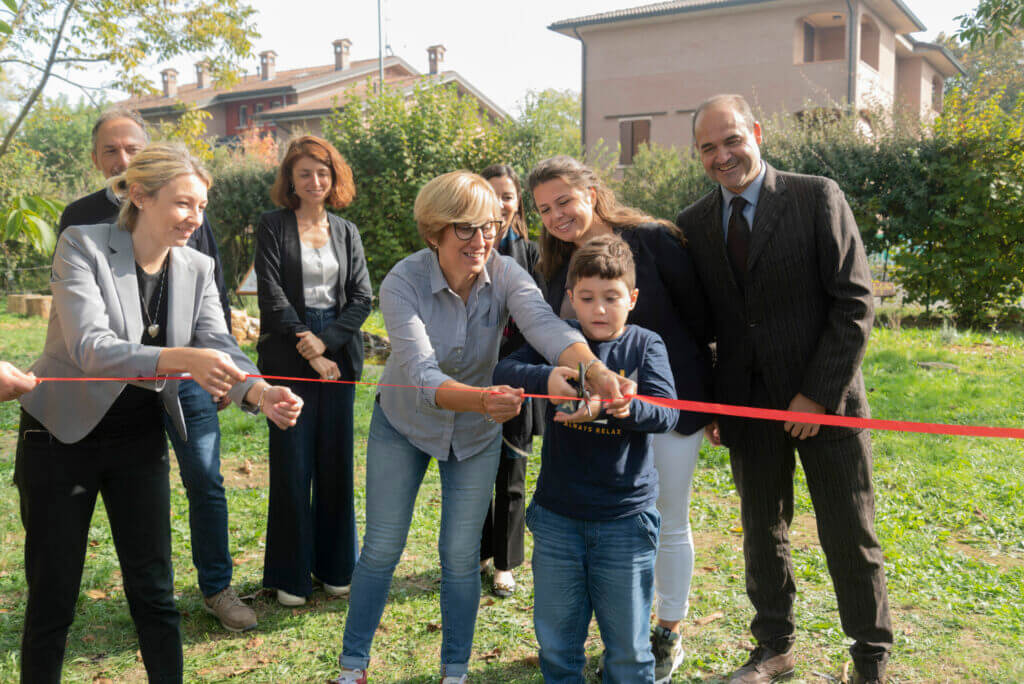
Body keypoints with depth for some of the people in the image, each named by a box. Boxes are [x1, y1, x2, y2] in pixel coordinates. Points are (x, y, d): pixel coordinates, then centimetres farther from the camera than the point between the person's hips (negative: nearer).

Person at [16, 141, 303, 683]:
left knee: (154, 592, 9)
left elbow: (220, 348, -12)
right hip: (62, 437, -4)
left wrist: (261, 394, -33)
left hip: (140, 439, 4)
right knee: (53, 597, 7)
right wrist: (179, 359, -45)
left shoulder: (197, 269, -2)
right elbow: (89, 347, -29)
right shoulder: (82, 245, -17)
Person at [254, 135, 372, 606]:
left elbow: (361, 297, 5)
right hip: (289, 358, -3)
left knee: (336, 462, 7)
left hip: (338, 355, 3)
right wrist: (308, 351, -10)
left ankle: (334, 566, 21)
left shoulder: (347, 232, 13)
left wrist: (325, 340, -10)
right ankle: (290, 575, 13)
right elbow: (272, 295, -6)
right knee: (292, 466, 0)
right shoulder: (273, 226, 2)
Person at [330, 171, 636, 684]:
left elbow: (546, 327, -39)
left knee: (461, 555, 6)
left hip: (476, 432, 2)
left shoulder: (504, 274, -20)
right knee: (381, 548, 4)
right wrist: (481, 400, -60)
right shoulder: (403, 283, -27)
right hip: (403, 424, -1)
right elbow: (422, 373, -40)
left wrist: (597, 372, -59)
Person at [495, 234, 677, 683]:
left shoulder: (645, 346, -2)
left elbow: (666, 413, -15)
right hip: (557, 515, 2)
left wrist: (609, 405, -34)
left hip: (625, 516, -2)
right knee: (555, 640, 16)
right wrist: (545, 378, -32)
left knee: (628, 644, 12)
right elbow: (503, 370, -12)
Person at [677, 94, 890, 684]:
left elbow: (855, 303, -9)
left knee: (851, 540, 7)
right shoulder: (693, 224, 5)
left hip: (825, 402, -3)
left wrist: (818, 394, -14)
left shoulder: (817, 197, -7)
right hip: (748, 406, 4)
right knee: (762, 533, 15)